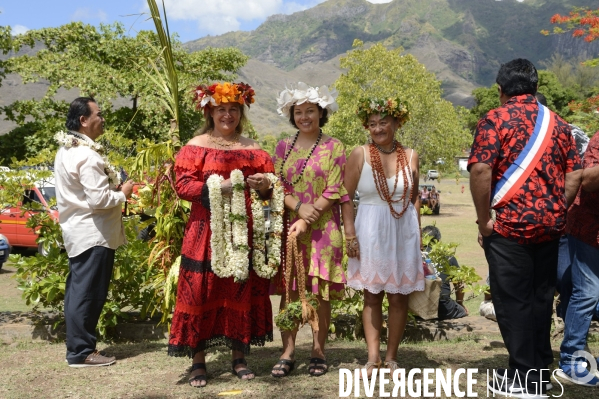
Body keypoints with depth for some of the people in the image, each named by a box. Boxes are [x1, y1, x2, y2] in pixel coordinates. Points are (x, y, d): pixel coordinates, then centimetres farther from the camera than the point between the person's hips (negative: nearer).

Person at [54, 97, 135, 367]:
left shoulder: (67, 150, 12)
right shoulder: (87, 156, -20)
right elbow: (99, 199, -24)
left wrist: (113, 188, 11)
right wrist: (123, 193, -7)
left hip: (78, 230, 10)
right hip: (93, 233, -10)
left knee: (78, 291, 15)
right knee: (88, 293, -3)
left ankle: (77, 346, 24)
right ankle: (80, 352, 5)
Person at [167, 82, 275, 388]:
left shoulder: (252, 148, 14)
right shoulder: (196, 146, 2)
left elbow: (268, 186, 14)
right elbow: (182, 185, -7)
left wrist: (265, 185, -9)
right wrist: (216, 187, -20)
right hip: (207, 232, -3)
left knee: (242, 291, 6)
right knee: (202, 292, -2)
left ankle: (239, 357, 18)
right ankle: (198, 360, 8)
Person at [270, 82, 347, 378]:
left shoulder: (333, 148, 1)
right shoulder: (283, 147, 11)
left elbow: (333, 192, -5)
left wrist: (306, 221, -14)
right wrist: (299, 206, -13)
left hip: (323, 228, -2)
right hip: (288, 226, 3)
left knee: (321, 292, 2)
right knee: (288, 289, 2)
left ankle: (318, 351, 13)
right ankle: (287, 353, 8)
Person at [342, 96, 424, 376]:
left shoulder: (410, 156, 3)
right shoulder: (360, 154, -3)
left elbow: (415, 198, 11)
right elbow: (345, 196, -3)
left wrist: (417, 234, 7)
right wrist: (350, 234, -9)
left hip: (403, 231, 2)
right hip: (370, 231, -2)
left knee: (398, 297, 6)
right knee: (372, 296, 5)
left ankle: (391, 356, 17)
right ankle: (373, 356, 10)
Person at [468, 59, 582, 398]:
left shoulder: (496, 120, -6)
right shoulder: (558, 123, 11)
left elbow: (481, 170, -18)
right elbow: (575, 175, 9)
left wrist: (484, 219, -11)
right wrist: (556, 213, 14)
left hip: (509, 226, -6)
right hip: (549, 227, 6)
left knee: (513, 300, 3)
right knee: (541, 297, 14)